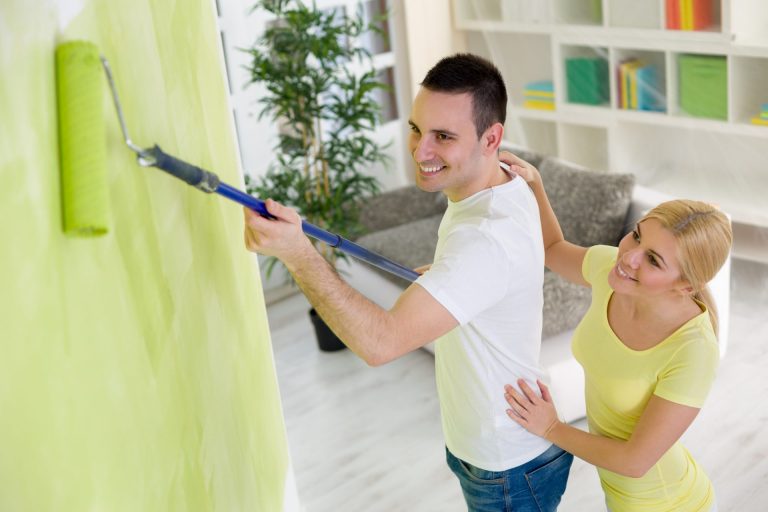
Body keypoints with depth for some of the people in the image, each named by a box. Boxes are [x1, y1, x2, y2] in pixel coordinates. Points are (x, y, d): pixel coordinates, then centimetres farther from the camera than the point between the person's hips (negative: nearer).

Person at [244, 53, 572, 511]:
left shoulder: (488, 240, -36)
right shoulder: (505, 188, -3)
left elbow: (380, 341, -41)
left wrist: (298, 254, -47)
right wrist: (443, 277, 12)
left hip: (509, 472, -9)